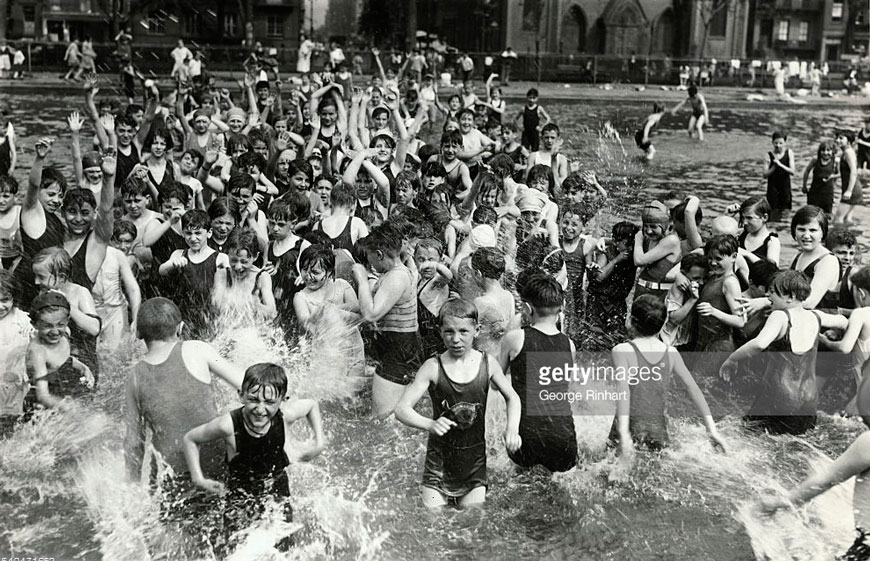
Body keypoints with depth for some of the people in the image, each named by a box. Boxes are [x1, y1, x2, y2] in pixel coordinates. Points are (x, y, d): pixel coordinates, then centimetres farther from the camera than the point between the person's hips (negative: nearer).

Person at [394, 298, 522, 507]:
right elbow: (402, 408, -14)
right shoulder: (433, 367, -10)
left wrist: (512, 429, -7)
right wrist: (430, 424, -32)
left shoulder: (487, 363, -4)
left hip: (475, 461, 1)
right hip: (440, 457, -1)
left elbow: (512, 397, 11)